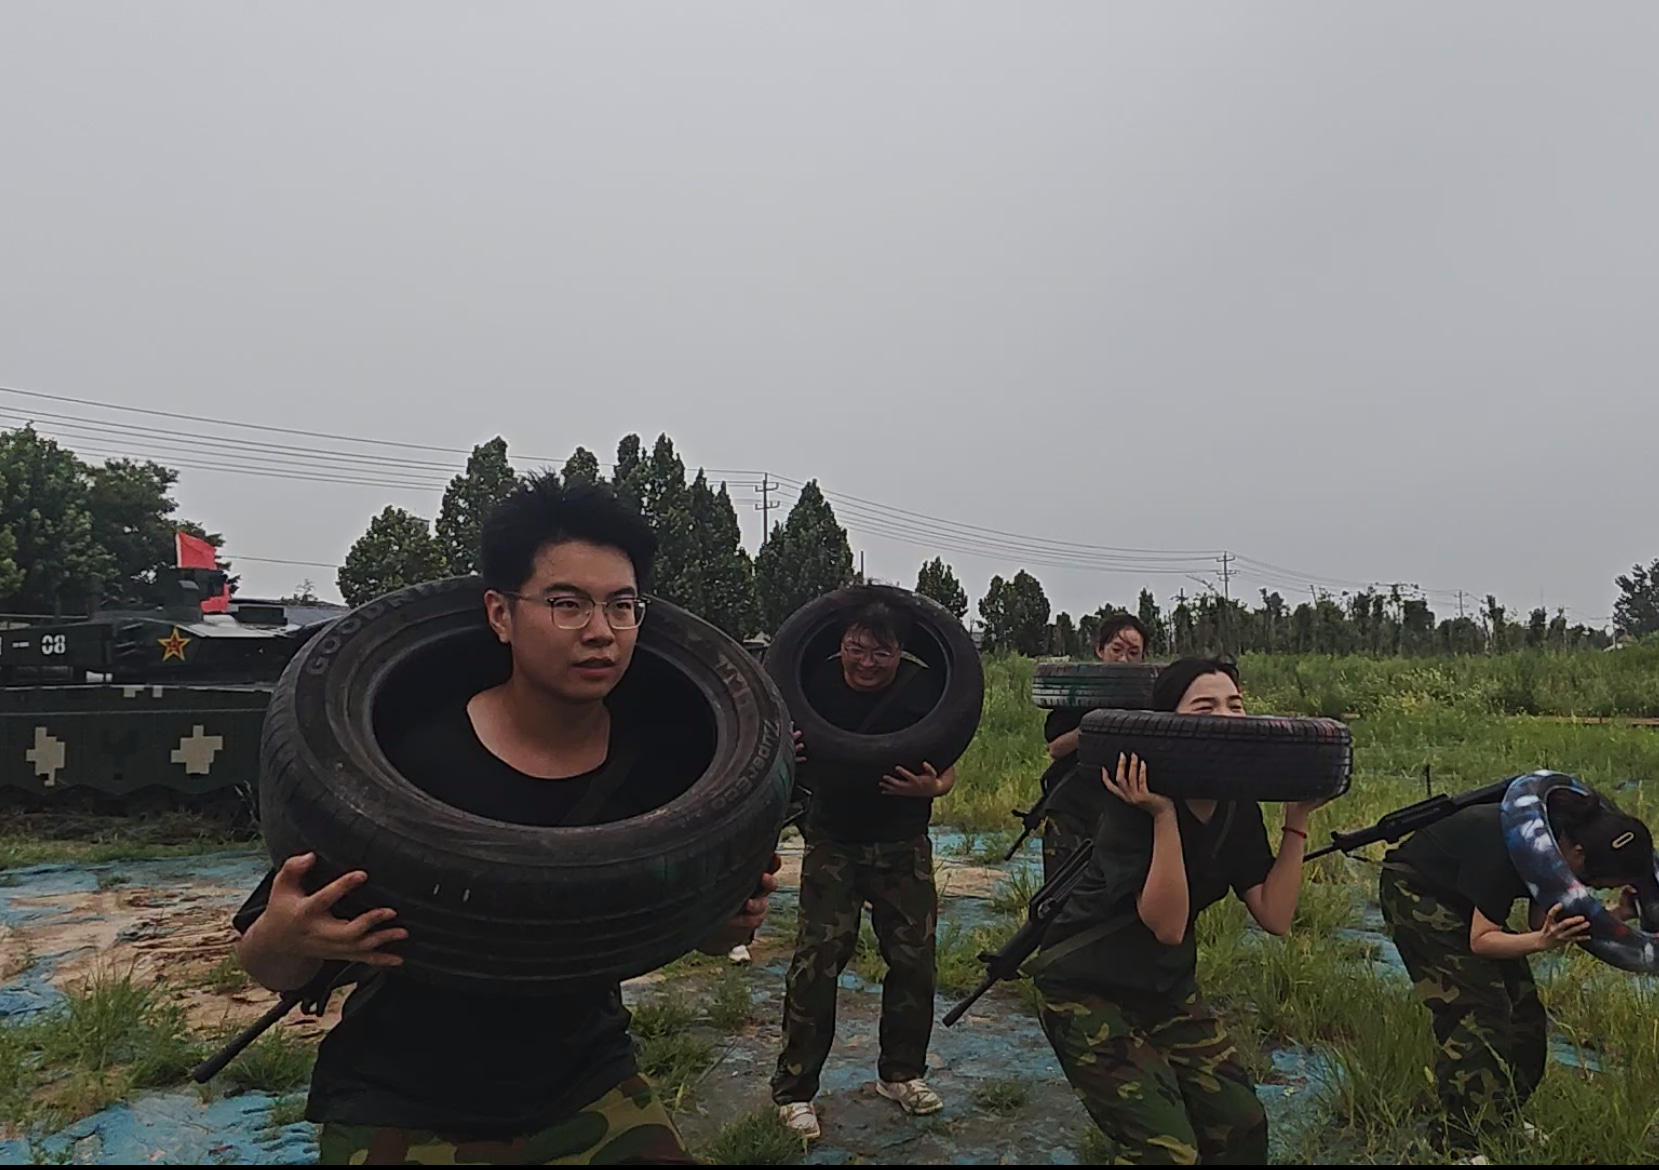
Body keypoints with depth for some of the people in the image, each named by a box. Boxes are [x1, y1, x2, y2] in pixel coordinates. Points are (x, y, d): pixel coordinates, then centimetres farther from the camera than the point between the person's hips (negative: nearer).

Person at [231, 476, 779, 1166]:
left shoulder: (662, 753, -13)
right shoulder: (406, 750, -21)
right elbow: (270, 970, -10)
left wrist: (732, 921, -18)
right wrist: (281, 940, -31)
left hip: (589, 1092, 3)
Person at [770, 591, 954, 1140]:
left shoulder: (926, 688, -13)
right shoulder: (815, 681, -14)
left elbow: (948, 767, -1)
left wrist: (932, 787, -24)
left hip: (903, 846, 2)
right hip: (832, 843, -1)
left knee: (914, 958, 8)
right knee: (817, 960, -5)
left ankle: (901, 1073, 31)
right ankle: (793, 1090, 11)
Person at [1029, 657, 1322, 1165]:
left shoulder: (1238, 807, -2)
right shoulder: (1133, 802, -24)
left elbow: (1275, 917, -7)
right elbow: (1167, 924, -30)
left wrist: (1297, 817, -10)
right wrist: (1162, 815, -39)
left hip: (1167, 988, 7)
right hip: (1087, 990, -7)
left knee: (1242, 1129, 4)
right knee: (1167, 1150, -11)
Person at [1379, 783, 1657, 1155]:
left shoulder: (1562, 842, -12)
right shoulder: (1514, 845, -35)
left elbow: (1539, 924, -4)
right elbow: (1480, 940, -27)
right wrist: (1542, 941, -42)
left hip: (1462, 898, 9)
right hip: (1415, 890, -8)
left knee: (1522, 1011, 5)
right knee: (1473, 1010, -15)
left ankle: (1501, 1122, 19)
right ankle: (1464, 1145, -8)